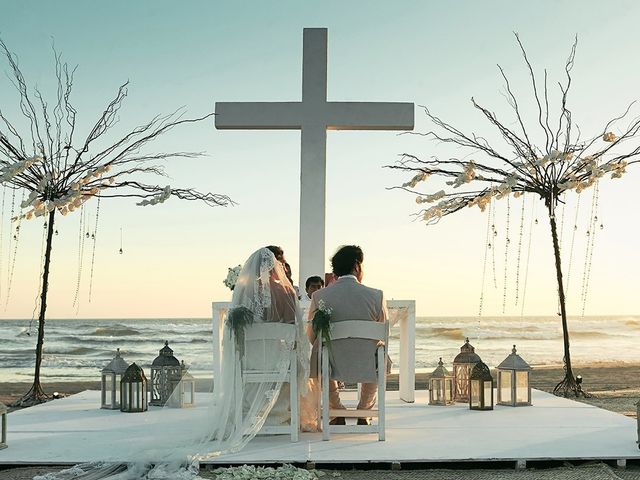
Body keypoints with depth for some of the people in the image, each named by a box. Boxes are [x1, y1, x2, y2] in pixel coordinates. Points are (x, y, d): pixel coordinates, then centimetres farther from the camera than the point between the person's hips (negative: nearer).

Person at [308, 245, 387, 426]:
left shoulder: (319, 296, -9)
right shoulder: (376, 295, -9)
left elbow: (311, 337, 1)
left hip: (334, 366, 0)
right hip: (366, 368, 1)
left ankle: (338, 414, 42)